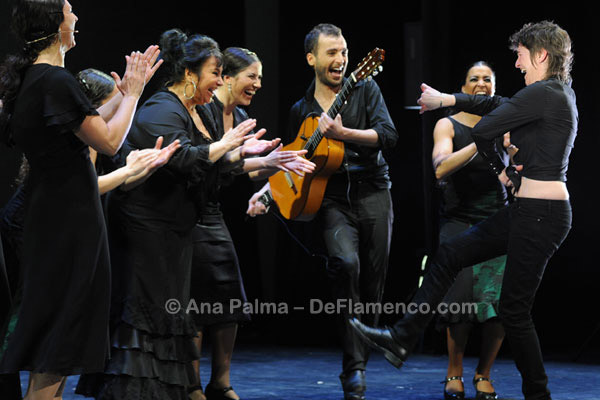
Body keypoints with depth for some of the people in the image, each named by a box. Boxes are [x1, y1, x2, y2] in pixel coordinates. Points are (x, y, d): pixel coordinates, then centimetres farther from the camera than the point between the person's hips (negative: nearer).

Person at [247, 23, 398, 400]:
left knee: (373, 282, 1)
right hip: (332, 199, 0)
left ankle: (358, 368, 18)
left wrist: (341, 133, -19)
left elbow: (388, 135, -8)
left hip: (373, 194, 0)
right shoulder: (301, 110, 12)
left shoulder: (364, 89, 5)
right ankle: (354, 367, -23)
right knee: (346, 262, -27)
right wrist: (267, 191, 5)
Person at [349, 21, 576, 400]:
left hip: (541, 214, -10)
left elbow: (484, 130, -17)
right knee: (450, 255, 12)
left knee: (514, 308, -1)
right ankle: (402, 339, 16)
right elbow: (498, 104, 24)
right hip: (528, 210, 10)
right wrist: (446, 99, 30)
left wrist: (502, 172, 1)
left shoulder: (543, 93, -17)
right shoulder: (559, 92, 13)